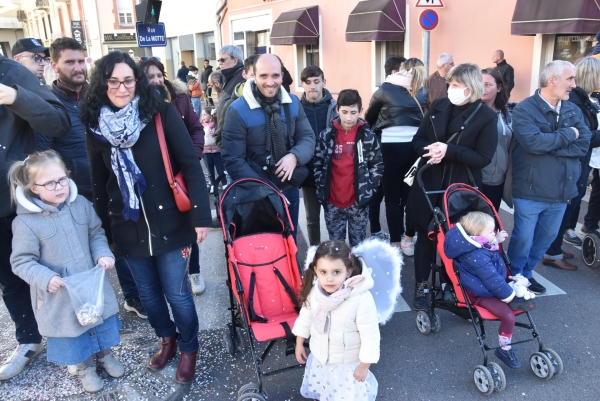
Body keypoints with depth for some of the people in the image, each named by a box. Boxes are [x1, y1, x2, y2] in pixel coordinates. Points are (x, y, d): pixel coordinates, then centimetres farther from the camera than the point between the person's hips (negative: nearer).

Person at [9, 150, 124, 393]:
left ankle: (104, 355, 50)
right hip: (59, 295, -3)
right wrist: (45, 278, -29)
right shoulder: (25, 222, -20)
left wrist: (103, 254, -13)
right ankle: (84, 367, 43)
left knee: (102, 320, 22)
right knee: (70, 330, 16)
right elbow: (21, 262, -14)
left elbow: (96, 233, 3)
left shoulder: (81, 204, -9)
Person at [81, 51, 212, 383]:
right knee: (148, 292, 17)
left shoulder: (161, 112, -9)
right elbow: (99, 183, 9)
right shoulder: (95, 124, 2)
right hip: (128, 228, 4)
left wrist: (200, 215, -16)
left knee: (176, 292, 4)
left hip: (169, 222, -3)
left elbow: (190, 164, -11)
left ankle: (189, 347, 30)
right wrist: (106, 230, 11)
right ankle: (167, 338, 43)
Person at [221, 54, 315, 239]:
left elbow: (308, 137, 2)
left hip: (290, 189, 4)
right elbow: (233, 160, -17)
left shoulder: (293, 103, -1)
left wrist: (295, 156, -21)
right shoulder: (238, 110, -15)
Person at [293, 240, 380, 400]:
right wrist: (299, 344, 9)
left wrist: (364, 366, -14)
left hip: (348, 363, -4)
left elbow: (370, 336, -23)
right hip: (319, 357, 5)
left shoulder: (362, 300, -34)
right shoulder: (313, 292, -20)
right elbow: (305, 318, -1)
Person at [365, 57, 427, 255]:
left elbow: (369, 116, 13)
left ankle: (396, 243, 10)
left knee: (392, 197, 5)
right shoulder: (423, 92, 9)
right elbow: (424, 116, 8)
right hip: (416, 145, 2)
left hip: (391, 145, -2)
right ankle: (408, 240, 21)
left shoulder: (386, 88, 4)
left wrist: (374, 129, 29)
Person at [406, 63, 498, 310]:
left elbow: (483, 158, -13)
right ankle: (421, 285, 24)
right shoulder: (438, 106, 2)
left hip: (461, 188, -3)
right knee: (425, 234, 9)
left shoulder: (485, 116, -8)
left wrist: (449, 151, -24)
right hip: (429, 184, 3)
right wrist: (429, 150, -18)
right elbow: (418, 140, 6)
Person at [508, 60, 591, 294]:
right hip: (531, 190, -6)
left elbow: (583, 146, -4)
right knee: (523, 239, 3)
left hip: (562, 191, 6)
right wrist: (568, 134, -13)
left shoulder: (573, 110, 6)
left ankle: (526, 273, 36)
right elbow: (534, 142, -27)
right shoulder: (525, 109, -12)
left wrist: (550, 146, -18)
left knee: (546, 238, 18)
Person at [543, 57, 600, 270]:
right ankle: (552, 254, 12)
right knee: (565, 205, -1)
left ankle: (554, 247, 30)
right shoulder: (574, 101, -19)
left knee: (570, 203, 17)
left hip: (580, 163, 10)